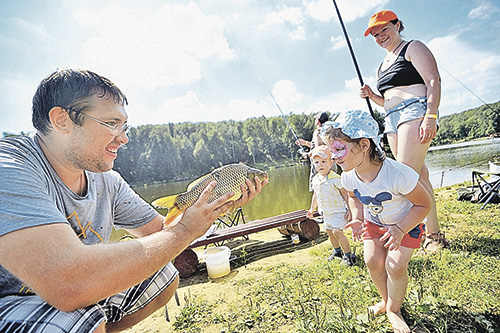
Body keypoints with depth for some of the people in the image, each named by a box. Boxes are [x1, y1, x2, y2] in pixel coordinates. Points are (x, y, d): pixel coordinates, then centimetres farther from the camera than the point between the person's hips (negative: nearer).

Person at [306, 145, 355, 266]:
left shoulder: (335, 178, -17)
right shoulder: (315, 179, 3)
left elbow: (345, 194, -11)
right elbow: (315, 195, 17)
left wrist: (349, 209, -12)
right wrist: (312, 208, 22)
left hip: (337, 211, -7)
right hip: (325, 212, 7)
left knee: (337, 231, -14)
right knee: (329, 231, 15)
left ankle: (348, 254, 3)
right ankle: (337, 251, 36)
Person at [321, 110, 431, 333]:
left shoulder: (398, 174, -38)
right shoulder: (348, 177, -22)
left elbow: (424, 204, -21)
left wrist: (400, 229, -29)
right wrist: (357, 219, -14)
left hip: (407, 223, -4)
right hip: (373, 222, 4)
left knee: (395, 266, -12)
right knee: (373, 261, -5)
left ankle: (394, 309, 18)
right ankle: (386, 299, 25)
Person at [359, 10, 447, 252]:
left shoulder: (413, 48, 5)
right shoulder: (383, 64, 27)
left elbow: (433, 81, -8)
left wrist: (430, 116, -22)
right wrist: (373, 96, 8)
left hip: (415, 112, -7)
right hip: (392, 119, 8)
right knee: (418, 175, 6)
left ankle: (432, 233, -7)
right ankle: (434, 232, 13)